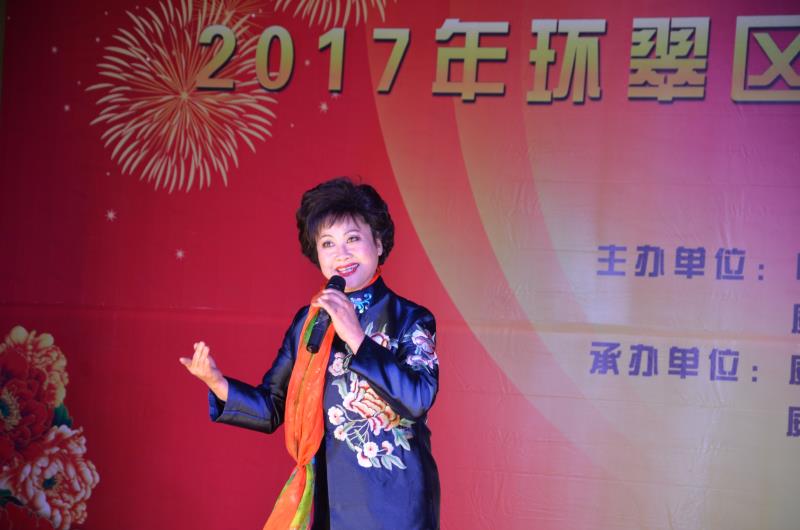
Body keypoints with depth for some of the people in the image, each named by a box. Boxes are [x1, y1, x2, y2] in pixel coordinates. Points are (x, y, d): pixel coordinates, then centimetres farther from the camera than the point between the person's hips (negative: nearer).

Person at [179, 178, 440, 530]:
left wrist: (355, 337, -23)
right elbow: (271, 410, 5)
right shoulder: (308, 322, 6)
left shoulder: (409, 319, -5)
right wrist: (217, 383, -11)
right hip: (324, 499, 3)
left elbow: (420, 398, -20)